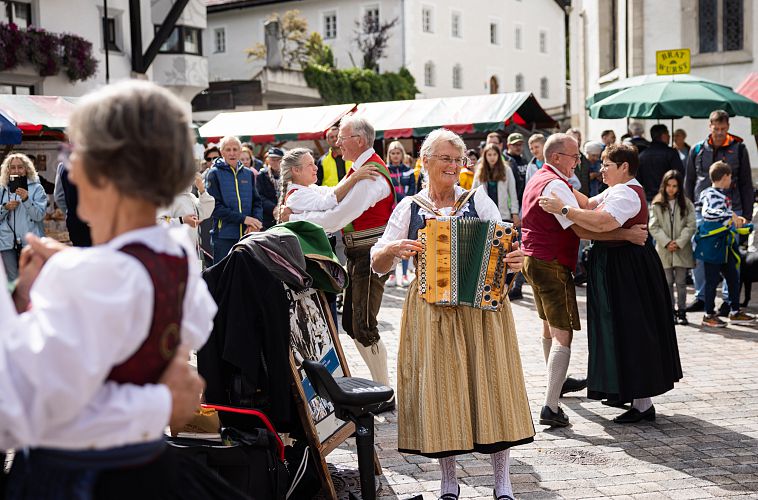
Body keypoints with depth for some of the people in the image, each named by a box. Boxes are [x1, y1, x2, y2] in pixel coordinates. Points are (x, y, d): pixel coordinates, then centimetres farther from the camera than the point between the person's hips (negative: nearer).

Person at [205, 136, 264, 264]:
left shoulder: (248, 174, 14)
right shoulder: (214, 174, -1)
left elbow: (257, 202, 11)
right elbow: (215, 206, -10)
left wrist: (255, 222, -10)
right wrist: (243, 218, -17)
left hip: (247, 235, 4)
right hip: (224, 236, -4)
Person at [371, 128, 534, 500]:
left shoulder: (478, 200, 6)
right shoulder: (409, 208, 6)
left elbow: (505, 247, 2)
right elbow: (377, 265, 4)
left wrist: (514, 260, -20)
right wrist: (391, 249, -17)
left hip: (482, 310, 0)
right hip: (431, 312, 0)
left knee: (490, 386, -1)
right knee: (440, 391, 2)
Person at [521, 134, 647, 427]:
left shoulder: (539, 179, 14)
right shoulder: (555, 185, -20)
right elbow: (582, 230, -26)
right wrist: (626, 234, -26)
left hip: (533, 260, 11)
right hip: (552, 265, -11)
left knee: (549, 326, 26)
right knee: (563, 334, -11)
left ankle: (558, 381, 45)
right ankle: (550, 408, -17)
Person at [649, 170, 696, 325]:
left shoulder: (687, 204, 2)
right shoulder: (657, 205, 1)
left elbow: (691, 226, -2)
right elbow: (653, 227, -3)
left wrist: (679, 242, -12)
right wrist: (666, 242, -12)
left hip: (682, 250, 0)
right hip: (664, 250, 0)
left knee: (681, 282, 3)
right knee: (667, 282, 6)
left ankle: (681, 312, 9)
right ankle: (670, 312, 13)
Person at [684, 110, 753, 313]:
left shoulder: (738, 148, 3)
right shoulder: (697, 150, 9)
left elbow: (746, 184, 5)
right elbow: (688, 183, 14)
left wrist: (747, 214, 0)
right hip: (701, 211, 2)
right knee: (698, 256, 2)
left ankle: (729, 300, 10)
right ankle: (701, 298, 13)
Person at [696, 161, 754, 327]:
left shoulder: (724, 195, 15)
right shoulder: (710, 194, -15)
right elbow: (707, 213, -34)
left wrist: (737, 219, 16)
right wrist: (730, 215, -30)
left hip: (725, 244, 9)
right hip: (712, 244, -9)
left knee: (733, 277, 13)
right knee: (712, 279, -1)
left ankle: (735, 312, 23)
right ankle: (709, 315, 8)